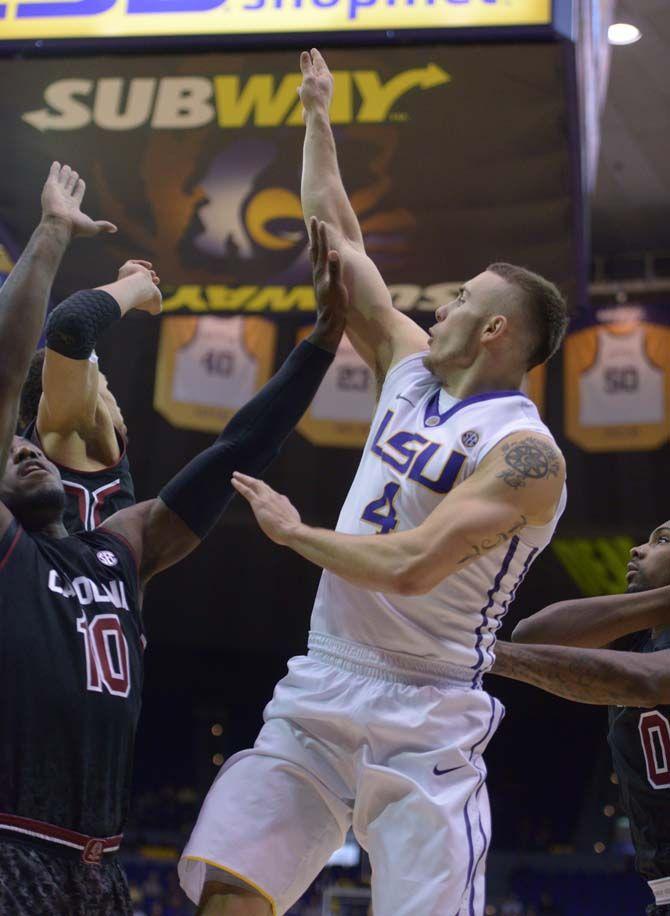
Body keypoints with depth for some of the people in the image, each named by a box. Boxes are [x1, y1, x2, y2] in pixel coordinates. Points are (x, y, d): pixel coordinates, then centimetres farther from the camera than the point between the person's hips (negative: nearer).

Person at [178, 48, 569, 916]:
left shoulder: (526, 451, -11)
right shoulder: (411, 367, 12)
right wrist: (317, 117, 26)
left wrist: (293, 530, -8)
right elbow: (336, 233, 21)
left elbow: (410, 564, -23)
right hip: (316, 693, 6)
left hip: (424, 721, -6)